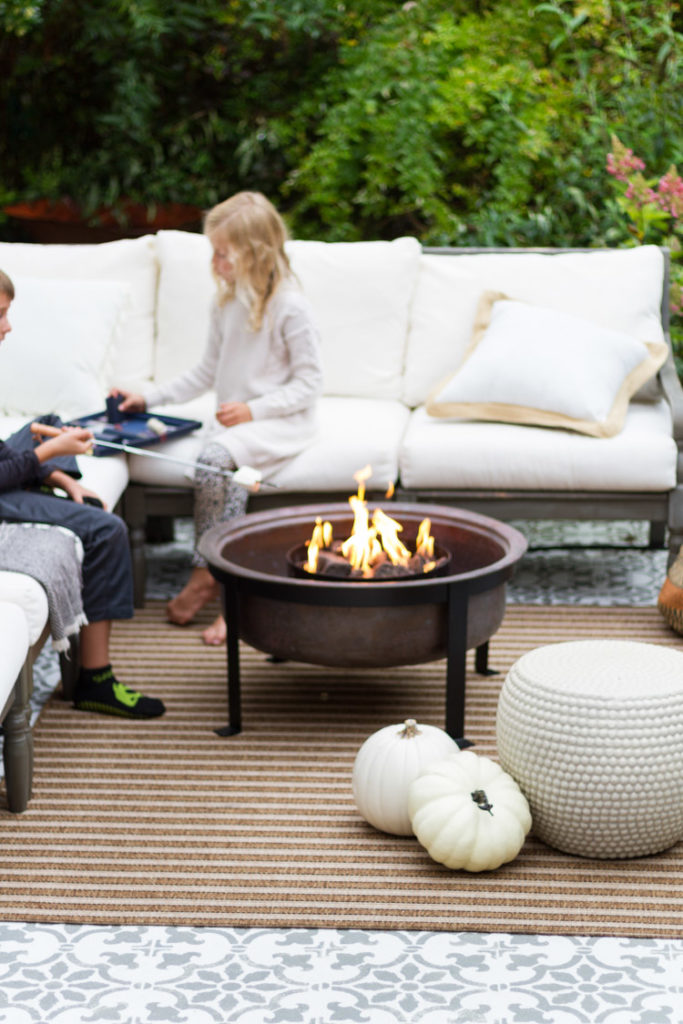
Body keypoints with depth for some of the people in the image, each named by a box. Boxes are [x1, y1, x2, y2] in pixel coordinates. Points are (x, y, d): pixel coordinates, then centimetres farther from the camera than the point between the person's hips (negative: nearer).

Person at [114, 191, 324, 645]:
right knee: (230, 474, -26)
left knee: (214, 458, -31)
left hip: (281, 421, -6)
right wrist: (151, 398, 14)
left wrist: (253, 410, -20)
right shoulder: (227, 301, 11)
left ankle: (206, 573, -17)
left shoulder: (290, 308, -12)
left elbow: (310, 382, -10)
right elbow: (209, 370, 21)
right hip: (236, 419, 6)